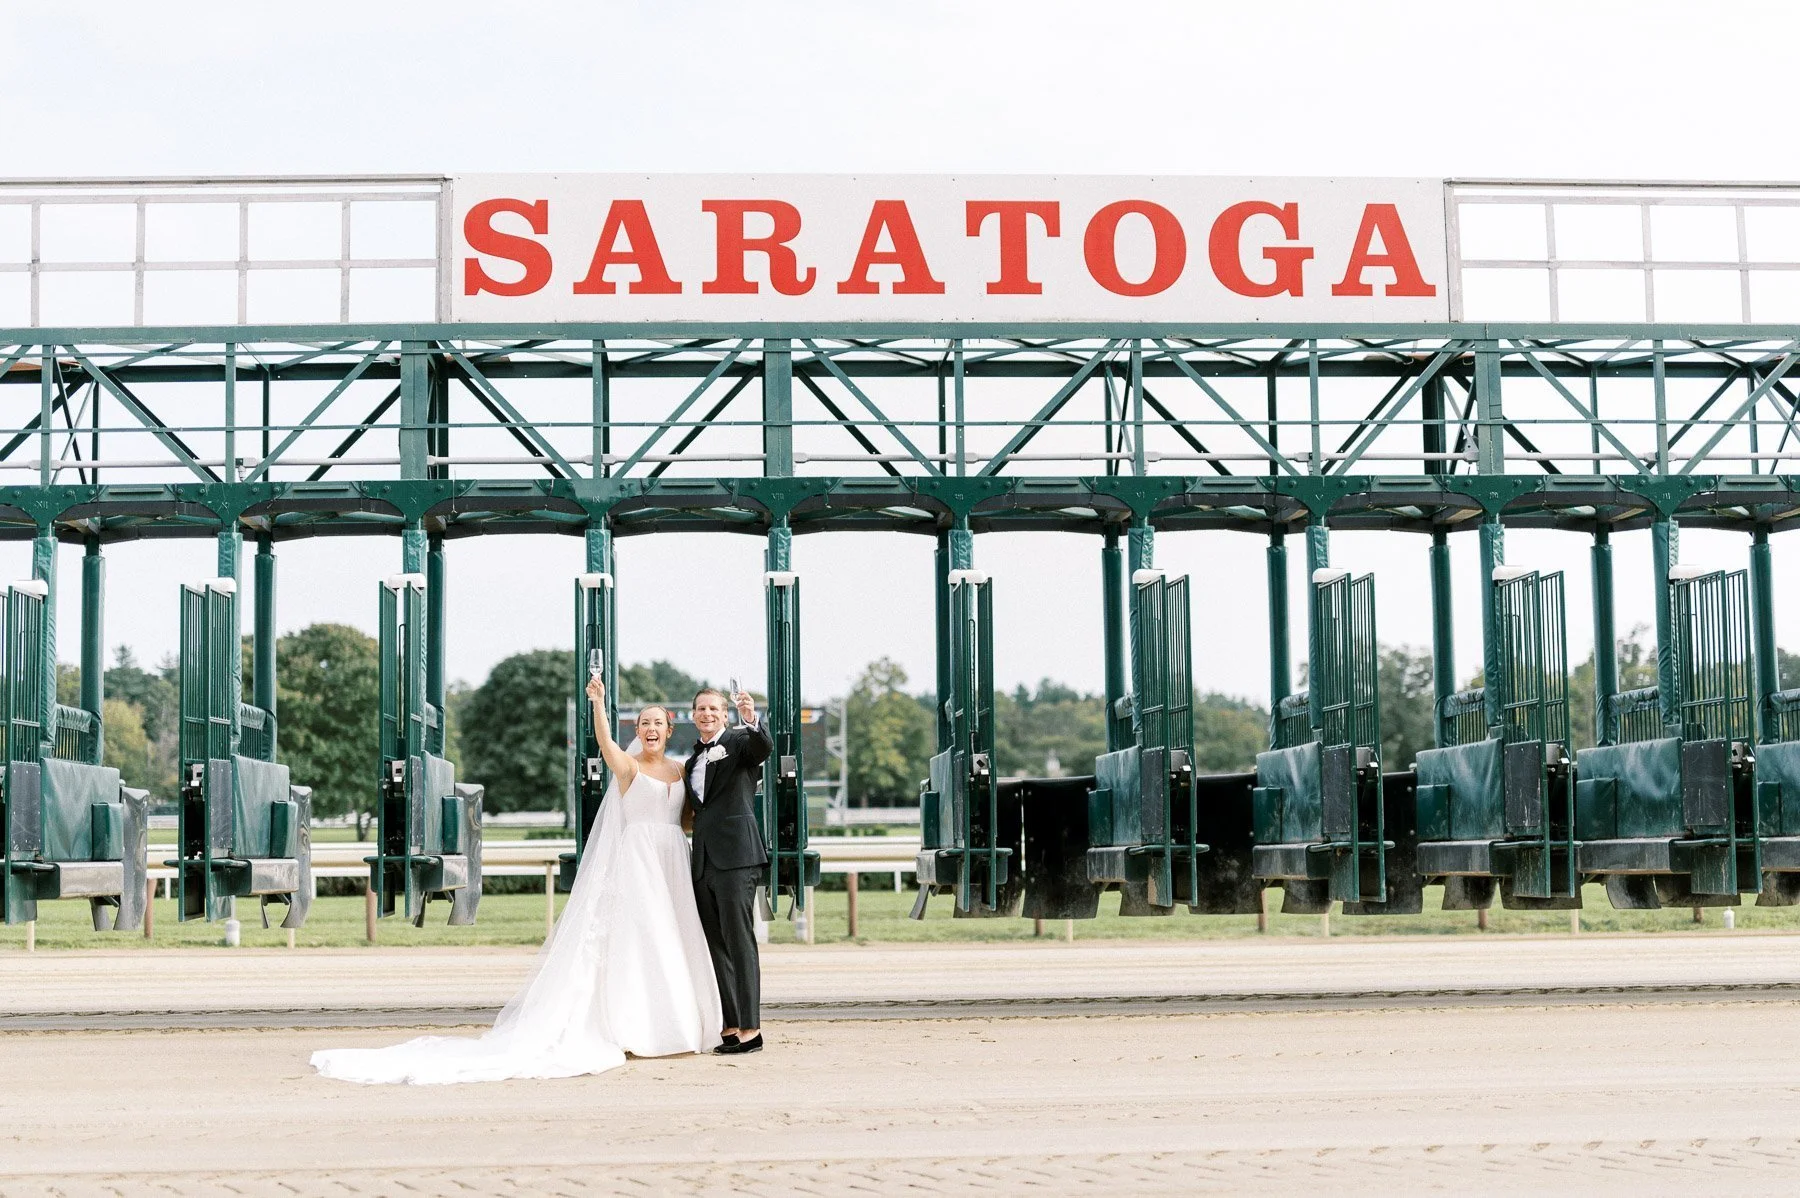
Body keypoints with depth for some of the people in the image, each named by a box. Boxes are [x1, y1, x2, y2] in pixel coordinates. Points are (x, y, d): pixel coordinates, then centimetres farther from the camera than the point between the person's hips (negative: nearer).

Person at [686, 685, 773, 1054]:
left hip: (735, 857, -7)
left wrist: (752, 720, -41)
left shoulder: (739, 741, 1)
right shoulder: (693, 760, 21)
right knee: (717, 947, 8)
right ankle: (730, 1026, 13)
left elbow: (765, 747, -22)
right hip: (703, 861, 8)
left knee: (739, 941, -8)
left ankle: (750, 1028, -7)